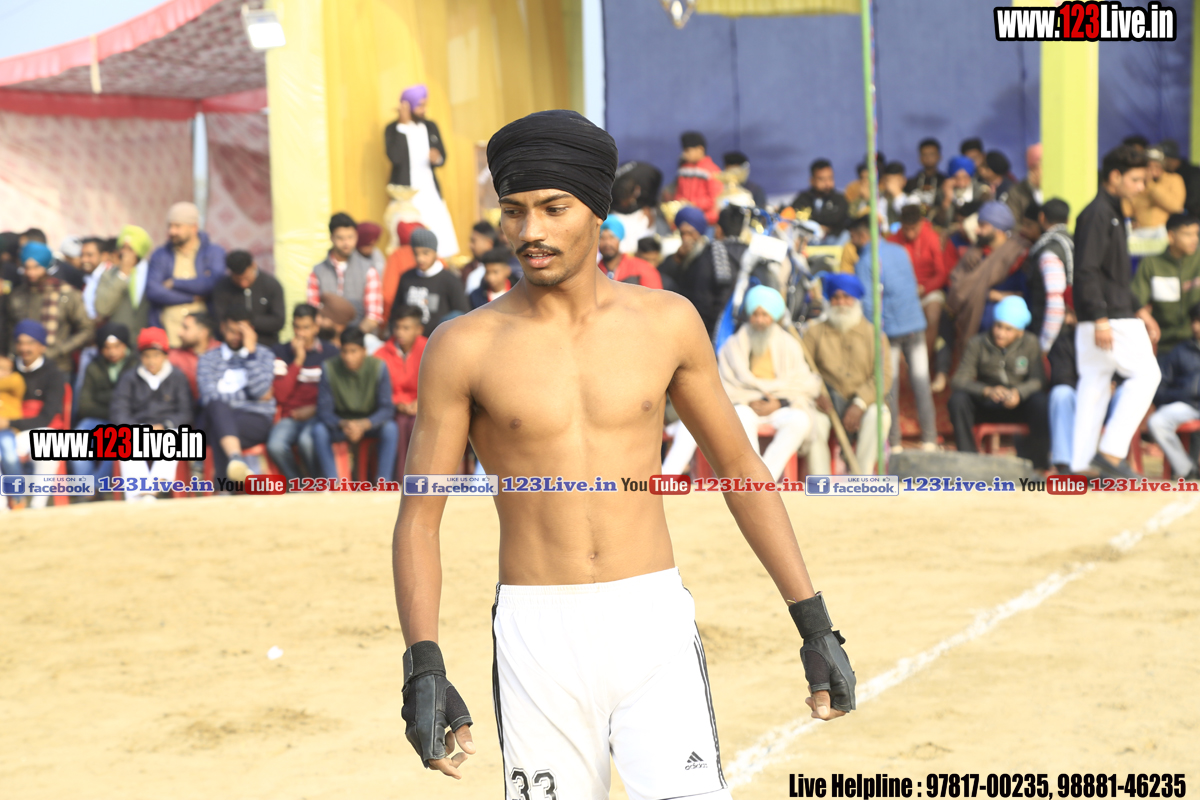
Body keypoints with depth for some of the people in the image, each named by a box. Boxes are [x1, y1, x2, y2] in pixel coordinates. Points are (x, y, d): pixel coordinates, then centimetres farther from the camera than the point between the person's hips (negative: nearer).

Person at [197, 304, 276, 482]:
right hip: (219, 416, 1)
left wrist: (250, 351, -4)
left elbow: (259, 391, -6)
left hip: (255, 421, -1)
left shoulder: (264, 355, 15)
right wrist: (246, 395, 0)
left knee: (219, 429, -37)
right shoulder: (208, 359, 15)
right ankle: (236, 458, -64)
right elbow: (209, 397, -3)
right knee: (217, 406, -39)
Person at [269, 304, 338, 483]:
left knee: (306, 441, -36)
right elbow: (281, 395, -4)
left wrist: (314, 409, -9)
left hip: (318, 415, -1)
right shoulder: (282, 352, 7)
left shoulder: (330, 353, 6)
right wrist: (298, 359, -7)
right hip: (290, 416, 1)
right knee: (275, 446, -32)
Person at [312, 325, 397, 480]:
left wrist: (363, 425, -37)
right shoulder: (329, 368, -16)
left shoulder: (378, 367, -17)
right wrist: (343, 424, -37)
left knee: (390, 428, -32)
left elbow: (387, 409, -18)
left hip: (370, 422, 0)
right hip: (340, 421, 0)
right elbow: (324, 411, -15)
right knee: (319, 430, -30)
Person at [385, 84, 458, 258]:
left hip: (431, 191, 5)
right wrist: (403, 125, -17)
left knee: (442, 240, -4)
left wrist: (437, 158, -9)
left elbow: (442, 157, 17)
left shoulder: (431, 127, 12)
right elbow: (395, 157, -18)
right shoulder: (393, 129, -2)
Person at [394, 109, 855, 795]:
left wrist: (816, 627, 9)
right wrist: (424, 670, -12)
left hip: (655, 621, 1)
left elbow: (741, 468, 12)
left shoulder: (666, 322, 4)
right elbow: (419, 518, 0)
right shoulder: (466, 347, -2)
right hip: (537, 635, -1)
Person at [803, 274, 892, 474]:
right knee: (814, 423, -33)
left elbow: (884, 376, 0)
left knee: (879, 415, -33)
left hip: (863, 403, 1)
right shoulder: (815, 332, 13)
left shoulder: (873, 334, 12)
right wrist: (817, 395, -20)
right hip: (827, 403, -1)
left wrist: (860, 404, -16)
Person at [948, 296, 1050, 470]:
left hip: (1018, 404, 0)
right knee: (957, 399, -30)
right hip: (985, 407, 0)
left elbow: (1038, 380, -12)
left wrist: (1018, 393, -35)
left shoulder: (1030, 343, -5)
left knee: (1039, 402, -34)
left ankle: (1039, 462, -13)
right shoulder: (977, 344, -6)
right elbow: (959, 379, -15)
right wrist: (988, 391, -34)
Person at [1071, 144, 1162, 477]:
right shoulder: (1098, 213, -12)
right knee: (1146, 374, -7)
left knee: (1094, 384, 7)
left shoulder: (1112, 213, 20)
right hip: (1109, 319, -10)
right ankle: (1111, 451, -9)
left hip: (1110, 318, 10)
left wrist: (1137, 312, 25)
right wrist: (1100, 318, -25)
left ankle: (1081, 461, 7)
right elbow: (1086, 270, -20)